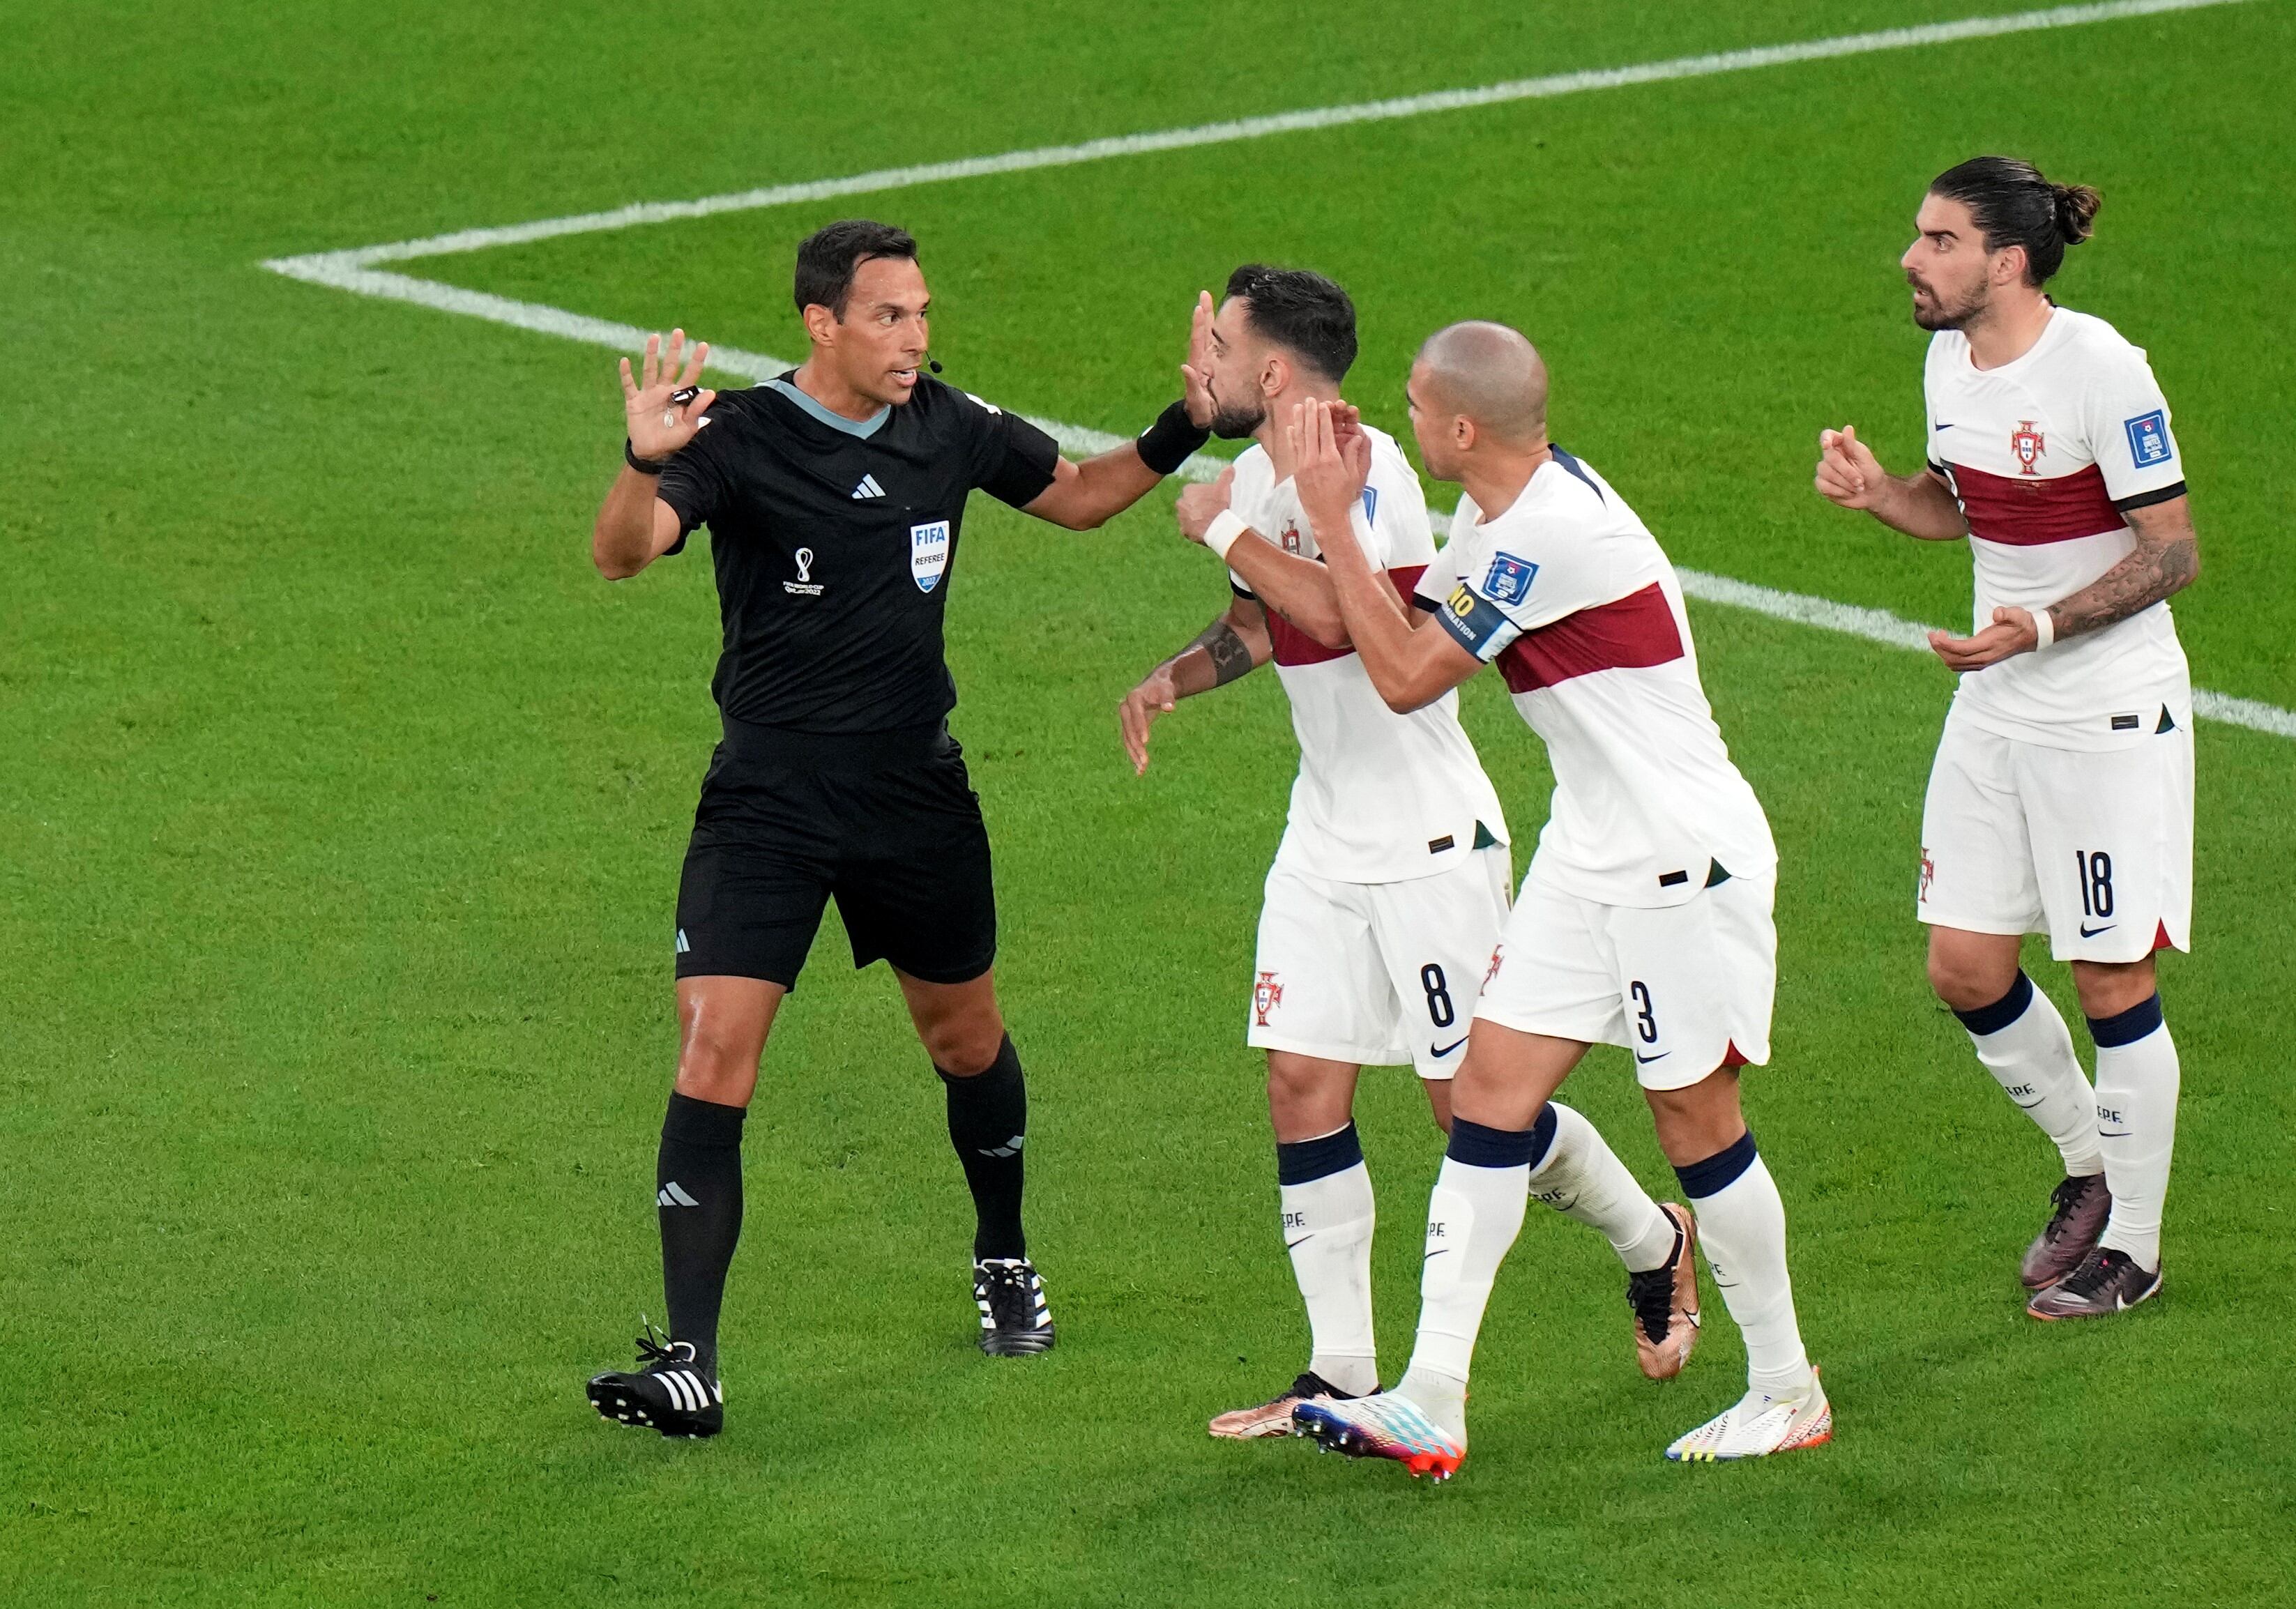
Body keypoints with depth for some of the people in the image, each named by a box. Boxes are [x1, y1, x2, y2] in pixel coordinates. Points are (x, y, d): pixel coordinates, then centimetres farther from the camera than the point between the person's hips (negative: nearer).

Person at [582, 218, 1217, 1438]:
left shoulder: (951, 430, 0)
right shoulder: (740, 438, -14)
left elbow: (1079, 495, 18)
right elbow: (621, 554, -30)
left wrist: (1185, 426, 2)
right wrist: (646, 464, -51)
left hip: (917, 791, 4)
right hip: (767, 800, -4)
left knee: (966, 1037, 19)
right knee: (714, 1055, -14)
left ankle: (1003, 1260, 47)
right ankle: (688, 1362, -14)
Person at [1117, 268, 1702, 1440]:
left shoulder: (1365, 466, -20)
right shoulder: (1262, 468, 8)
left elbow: (1335, 614, -36)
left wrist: (1224, 529, -22)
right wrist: (1173, 679, 6)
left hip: (1429, 837, -8)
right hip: (1325, 836, 8)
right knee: (1303, 1089, 1)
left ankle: (1654, 1243, 23)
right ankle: (1340, 1378, 5)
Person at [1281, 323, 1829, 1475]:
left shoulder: (1551, 530, -25)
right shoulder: (1499, 514, 6)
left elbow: (1405, 677, -18)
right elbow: (1404, 633, 10)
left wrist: (1333, 520, -13)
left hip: (1685, 855, -10)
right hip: (1592, 849, 10)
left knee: (1696, 1116, 1)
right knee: (1491, 1085, 2)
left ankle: (1788, 1391, 18)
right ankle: (1430, 1405, 1)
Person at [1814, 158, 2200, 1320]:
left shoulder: (2099, 369, -19)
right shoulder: (1950, 361, 4)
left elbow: (2174, 552, -16)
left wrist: (2045, 627, -28)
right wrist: (1877, 492, -3)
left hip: (2109, 716, -7)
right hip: (1994, 711, 7)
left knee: (2112, 979, 1)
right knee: (1964, 966, 7)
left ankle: (2132, 1245, 15)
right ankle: (2089, 1165, 30)